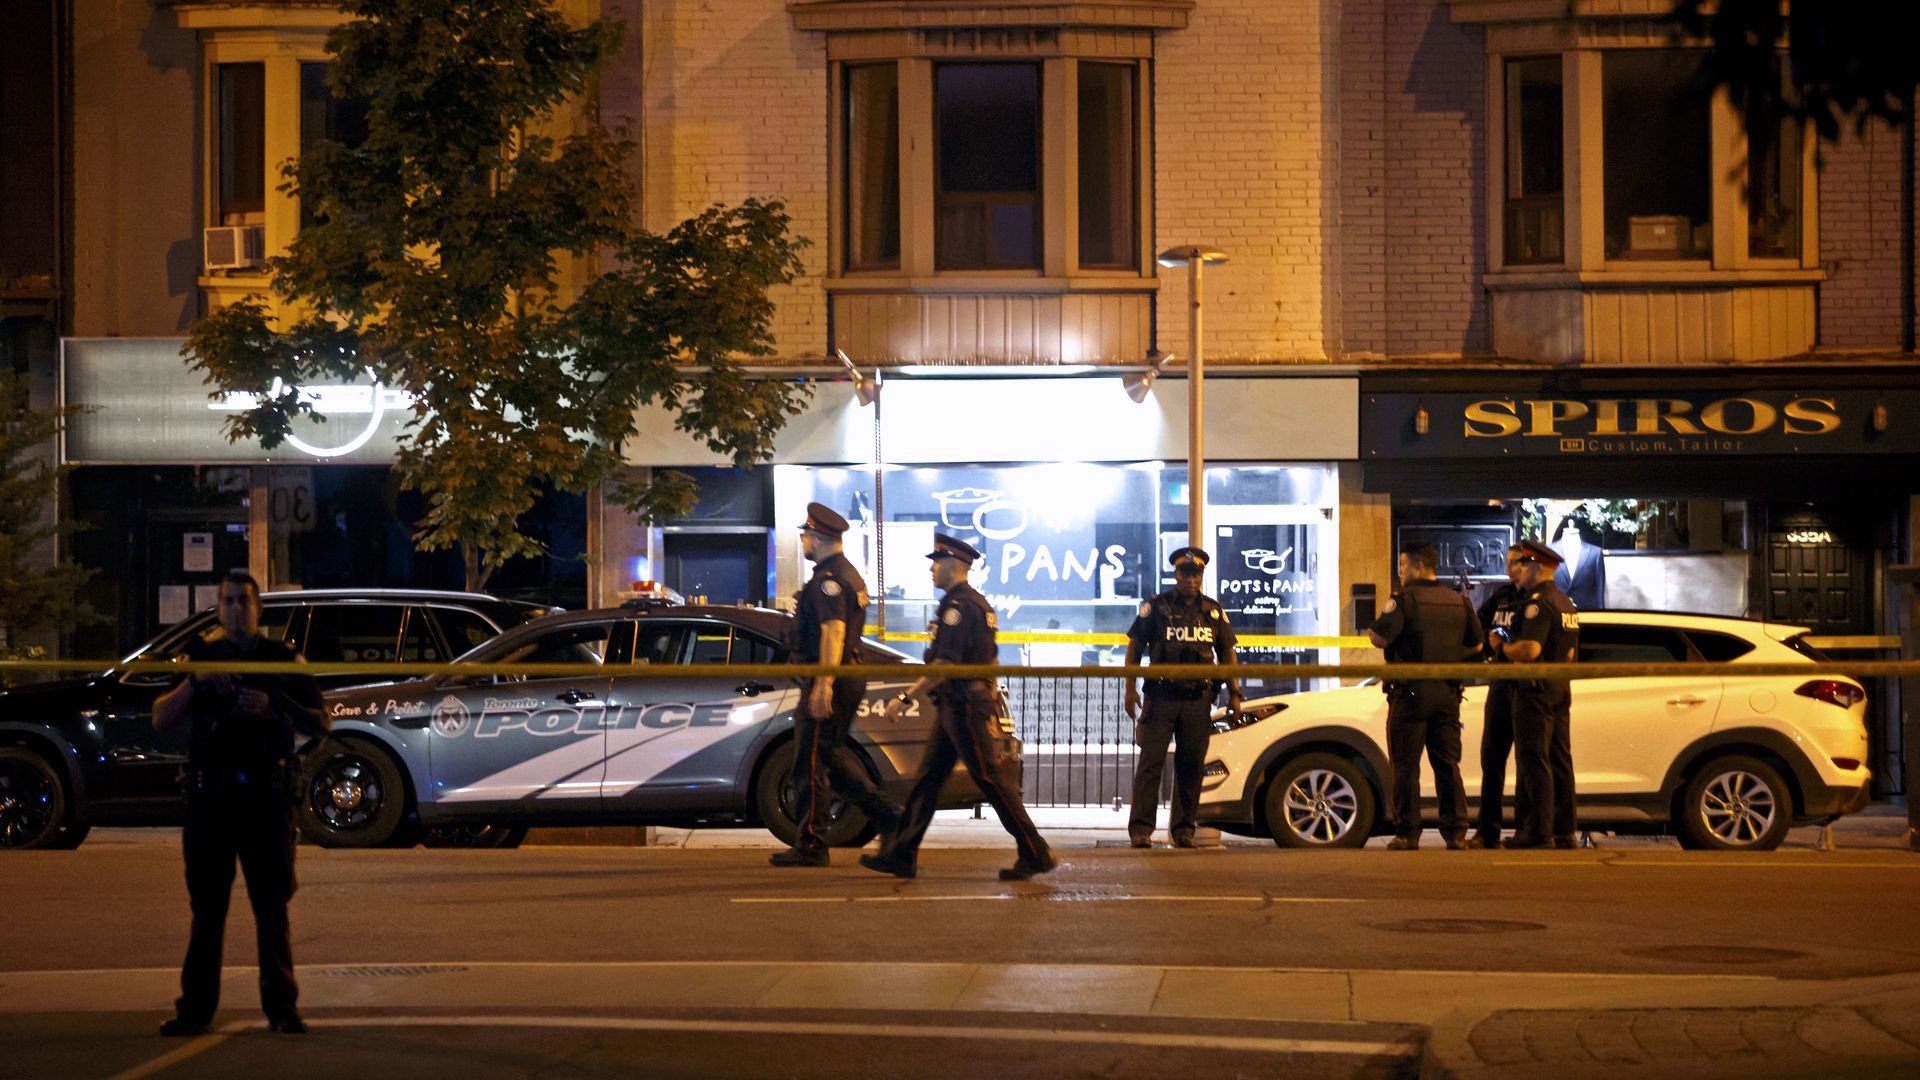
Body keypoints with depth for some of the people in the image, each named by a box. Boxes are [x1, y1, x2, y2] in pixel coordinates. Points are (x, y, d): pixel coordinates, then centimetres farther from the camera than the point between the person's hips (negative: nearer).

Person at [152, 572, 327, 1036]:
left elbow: (319, 724, 5)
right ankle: (195, 1008, 7)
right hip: (210, 795, 1)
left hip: (267, 794, -1)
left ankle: (281, 1007, 3)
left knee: (272, 906, 0)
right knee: (207, 906, 3)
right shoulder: (201, 656, 12)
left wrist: (274, 704, -12)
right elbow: (162, 722, 4)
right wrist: (195, 683, -13)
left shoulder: (283, 659, 10)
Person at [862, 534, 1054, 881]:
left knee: (993, 782, -6)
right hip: (956, 708, 10)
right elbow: (985, 659, 22)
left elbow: (945, 664, -23)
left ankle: (1035, 855, -1)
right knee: (928, 778, 9)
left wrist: (905, 698, -21)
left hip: (964, 708, -10)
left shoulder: (959, 606, -16)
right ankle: (901, 855, 11)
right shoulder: (977, 603, 17)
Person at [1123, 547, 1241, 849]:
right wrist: (1130, 688, -6)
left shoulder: (1214, 611, 12)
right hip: (1161, 696, -3)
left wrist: (1234, 693, 10)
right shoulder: (1156, 607, 2)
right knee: (1151, 762, -7)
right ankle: (1140, 829, -5)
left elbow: (1227, 653, 17)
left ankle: (1183, 829, 13)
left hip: (1198, 700, 3)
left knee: (1191, 767, 5)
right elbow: (1134, 646, 2)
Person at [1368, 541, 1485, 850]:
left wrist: (1372, 631, 5)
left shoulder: (1404, 599, -9)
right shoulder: (1459, 601, 9)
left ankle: (1407, 834, -1)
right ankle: (1456, 833, 5)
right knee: (1448, 765, 9)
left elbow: (1380, 637, -17)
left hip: (1411, 693, -5)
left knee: (1406, 766, 0)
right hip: (1448, 693, 5)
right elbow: (1476, 644, 14)